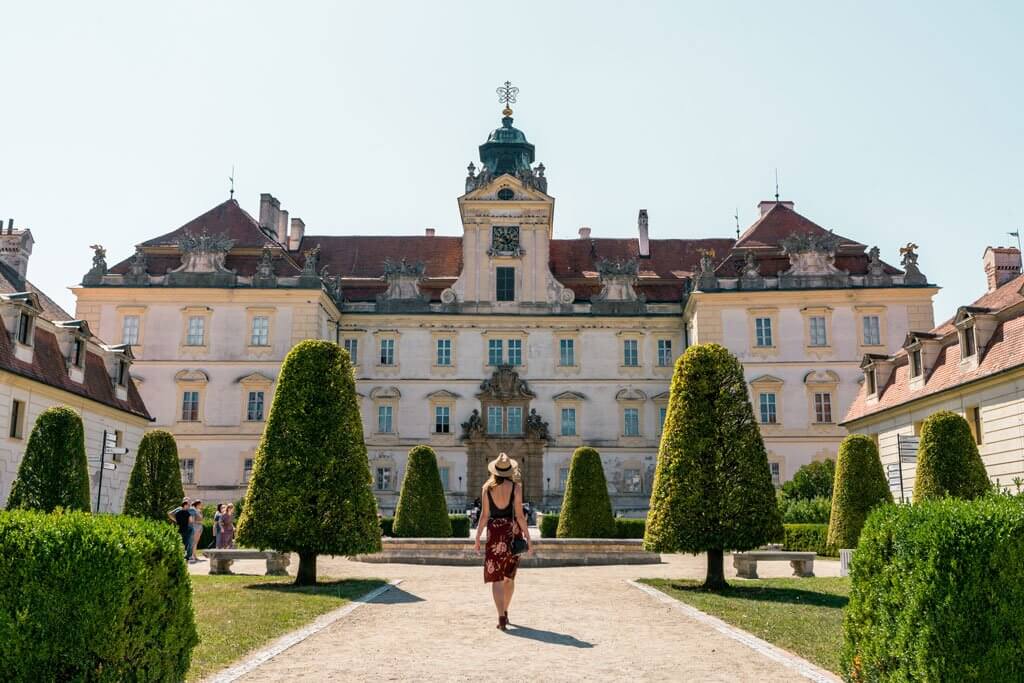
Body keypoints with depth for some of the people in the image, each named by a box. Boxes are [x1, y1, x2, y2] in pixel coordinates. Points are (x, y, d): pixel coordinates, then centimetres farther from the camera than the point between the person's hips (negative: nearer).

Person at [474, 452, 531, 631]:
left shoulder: (487, 487, -1)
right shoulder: (516, 487, -5)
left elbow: (485, 515, -1)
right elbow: (519, 515, -7)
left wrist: (477, 538, 5)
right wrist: (528, 537, -1)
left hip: (495, 532, 0)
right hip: (512, 531, 0)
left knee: (496, 577, 0)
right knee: (509, 576, 17)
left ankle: (501, 617, -11)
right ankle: (505, 612, 29)